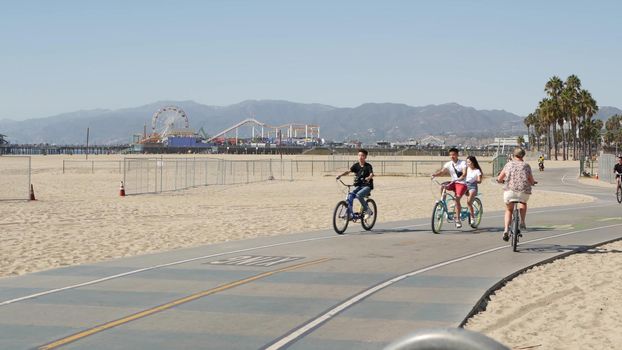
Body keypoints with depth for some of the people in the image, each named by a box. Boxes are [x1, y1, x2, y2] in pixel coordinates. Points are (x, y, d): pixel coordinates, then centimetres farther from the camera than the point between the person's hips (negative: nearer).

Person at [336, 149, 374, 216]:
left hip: (367, 186, -5)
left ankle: (367, 210, -17)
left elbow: (371, 174, -23)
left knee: (358, 195, -31)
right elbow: (349, 171, -9)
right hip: (358, 186, 5)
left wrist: (369, 178, -47)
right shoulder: (356, 165, 4)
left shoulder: (368, 166, -7)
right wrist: (340, 175, -26)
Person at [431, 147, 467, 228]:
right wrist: (434, 174, -29)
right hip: (453, 183, 5)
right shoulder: (448, 164, 4)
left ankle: (458, 219, -17)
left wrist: (459, 178, -40)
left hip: (462, 183, -5)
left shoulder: (462, 163, -8)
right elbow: (442, 171, -9)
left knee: (457, 199, -23)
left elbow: (464, 173, -20)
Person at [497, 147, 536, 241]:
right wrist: (532, 182, 32)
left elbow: (499, 179, 13)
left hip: (509, 191, 0)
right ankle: (522, 222, 25)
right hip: (524, 192, 0)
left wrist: (502, 180, 36)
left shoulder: (509, 165, 9)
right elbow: (532, 182, 8)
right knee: (523, 203, 35)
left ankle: (506, 229, 5)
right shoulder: (526, 166, 8)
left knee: (509, 210, 23)